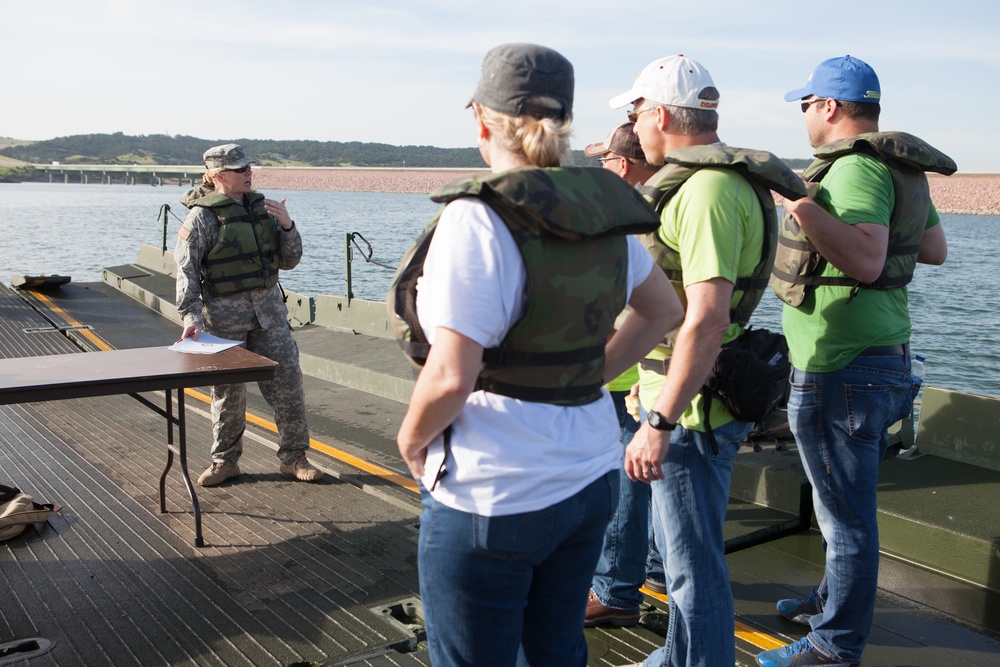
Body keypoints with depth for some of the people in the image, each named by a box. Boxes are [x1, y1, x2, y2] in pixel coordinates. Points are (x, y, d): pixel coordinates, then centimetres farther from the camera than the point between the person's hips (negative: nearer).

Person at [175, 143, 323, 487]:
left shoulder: (261, 207, 9)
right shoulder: (202, 216, -6)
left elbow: (289, 261, 11)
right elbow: (186, 269, -10)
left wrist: (286, 226, -6)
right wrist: (192, 316, -20)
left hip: (269, 307, 4)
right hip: (224, 313, -4)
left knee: (287, 381, 3)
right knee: (227, 390, 7)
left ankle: (293, 457, 16)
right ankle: (225, 461, 24)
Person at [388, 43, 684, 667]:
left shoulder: (479, 218, -19)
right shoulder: (602, 216, 3)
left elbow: (451, 377, -24)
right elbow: (663, 310, 18)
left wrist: (411, 439, -5)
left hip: (494, 492, -7)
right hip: (589, 478, 7)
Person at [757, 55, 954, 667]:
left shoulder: (857, 167, -19)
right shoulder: (900, 169, 11)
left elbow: (866, 261, -33)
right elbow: (936, 249, 20)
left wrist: (807, 210, -44)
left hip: (842, 370, -11)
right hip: (882, 358, 11)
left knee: (846, 512, 1)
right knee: (848, 502, 24)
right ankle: (838, 599, 42)